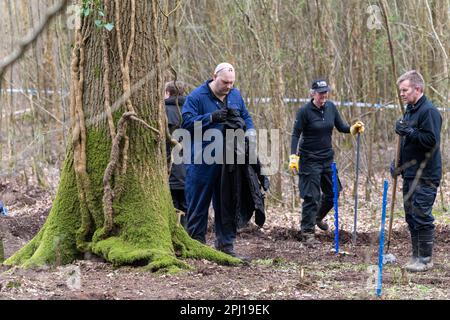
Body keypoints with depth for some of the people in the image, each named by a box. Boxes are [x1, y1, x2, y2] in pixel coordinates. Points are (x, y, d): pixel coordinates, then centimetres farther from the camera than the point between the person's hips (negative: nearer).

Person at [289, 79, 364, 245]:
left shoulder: (330, 107, 2)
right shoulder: (304, 111, -14)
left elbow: (341, 127, 9)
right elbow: (296, 134, -14)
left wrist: (353, 129, -11)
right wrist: (293, 157, -23)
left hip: (327, 158, 6)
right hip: (309, 160, -6)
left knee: (332, 192, 14)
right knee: (311, 195, -6)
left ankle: (318, 217, 40)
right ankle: (307, 231, 4)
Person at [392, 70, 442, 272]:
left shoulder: (429, 111, -14)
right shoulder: (410, 110, 16)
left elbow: (431, 141, -22)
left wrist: (409, 131, -23)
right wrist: (399, 165, 17)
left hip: (425, 176, -10)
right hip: (410, 175, 10)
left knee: (422, 217, -7)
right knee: (411, 216, 13)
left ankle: (425, 259, 0)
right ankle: (416, 256, 21)